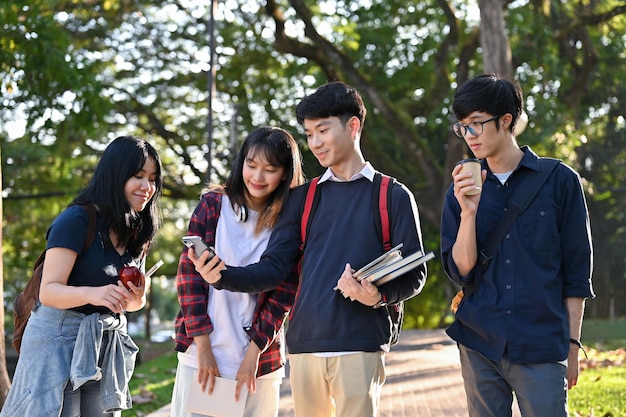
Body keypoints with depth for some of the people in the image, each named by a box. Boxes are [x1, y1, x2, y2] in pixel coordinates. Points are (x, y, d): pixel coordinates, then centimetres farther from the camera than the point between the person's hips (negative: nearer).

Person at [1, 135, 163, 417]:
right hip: (59, 339, -7)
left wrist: (136, 297, -8)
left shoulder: (136, 232, 8)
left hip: (107, 348, 7)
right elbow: (48, 293, -18)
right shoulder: (76, 220, -13)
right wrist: (92, 293, -36)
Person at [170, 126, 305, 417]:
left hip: (261, 360, 0)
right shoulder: (212, 206, 1)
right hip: (201, 353, 0)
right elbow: (189, 273, -3)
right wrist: (203, 346, -9)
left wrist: (253, 352, -10)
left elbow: (283, 295, -2)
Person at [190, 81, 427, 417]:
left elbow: (413, 275, 2)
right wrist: (222, 277, -10)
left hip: (360, 346, -3)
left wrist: (379, 296, -18)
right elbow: (274, 268, 7)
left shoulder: (393, 196, 6)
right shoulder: (303, 197, 15)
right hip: (304, 345, 3)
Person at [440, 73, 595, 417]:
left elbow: (577, 271, 3)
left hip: (542, 349, -2)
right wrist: (468, 212, -12)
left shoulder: (560, 180, 0)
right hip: (479, 346, 3)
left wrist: (572, 343, 1)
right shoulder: (461, 190, 7)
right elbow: (460, 271, 1)